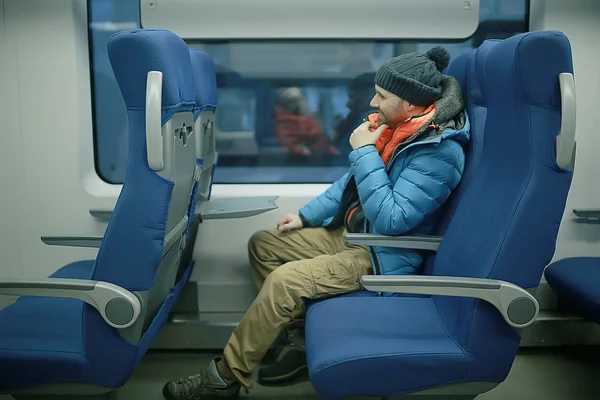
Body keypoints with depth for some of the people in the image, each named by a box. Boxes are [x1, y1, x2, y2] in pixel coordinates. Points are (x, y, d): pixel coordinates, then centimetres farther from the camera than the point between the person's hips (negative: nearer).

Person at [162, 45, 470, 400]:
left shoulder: (439, 153, -24)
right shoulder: (397, 126, 1)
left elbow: (390, 220, -30)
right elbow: (353, 181, 13)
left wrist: (364, 153, -26)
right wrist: (307, 215, 10)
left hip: (383, 257, -9)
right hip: (351, 232, 9)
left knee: (283, 281, -24)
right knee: (263, 244, 6)